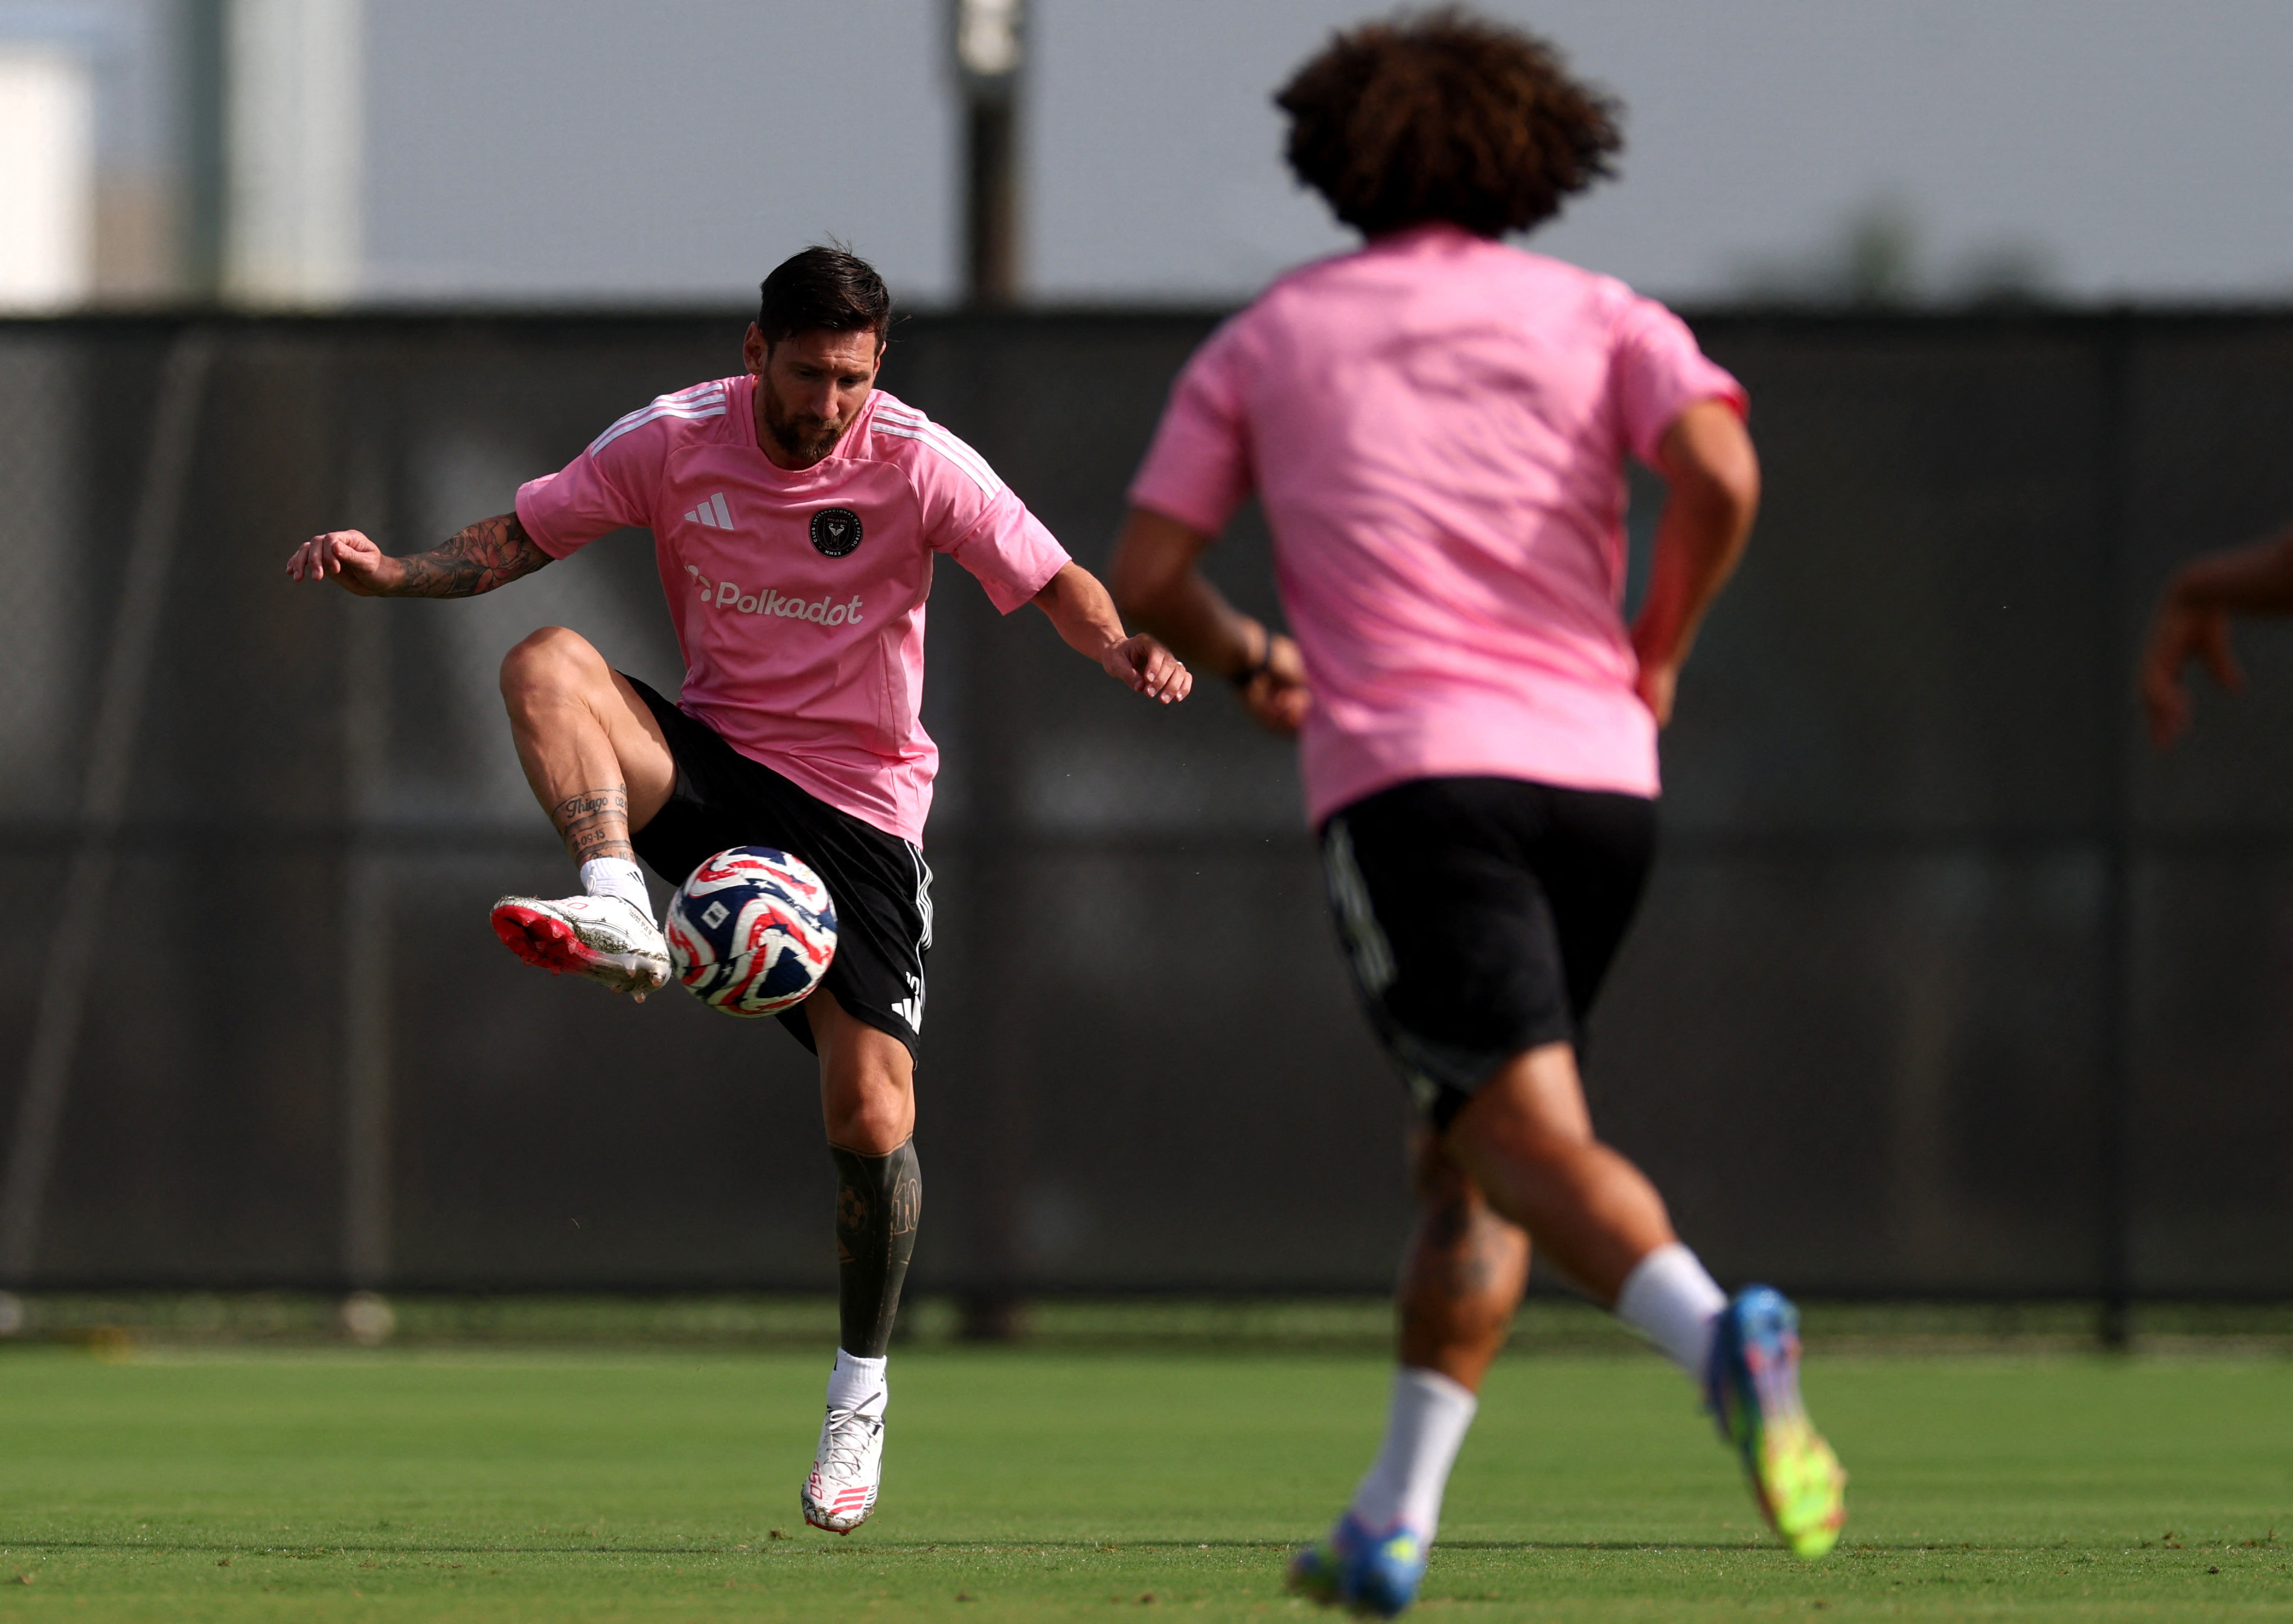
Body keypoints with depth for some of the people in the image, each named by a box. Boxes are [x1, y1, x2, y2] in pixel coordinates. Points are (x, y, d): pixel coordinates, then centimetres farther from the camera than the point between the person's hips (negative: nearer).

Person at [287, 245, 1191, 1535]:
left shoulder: (917, 463, -11)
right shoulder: (675, 440, -5)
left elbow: (1056, 582, -12)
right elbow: (519, 538, 2)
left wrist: (1126, 648, -34)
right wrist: (391, 571, -16)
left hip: (861, 810, -2)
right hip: (708, 762, 2)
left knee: (873, 1122, -10)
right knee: (546, 664, -27)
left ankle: (862, 1392, 11)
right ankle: (618, 911, -40)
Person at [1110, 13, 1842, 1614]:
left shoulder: (1265, 339, 14)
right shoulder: (1602, 320, 13)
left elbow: (1141, 583, 12)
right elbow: (1721, 473, -8)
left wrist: (1246, 656, 32)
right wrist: (1658, 657, 8)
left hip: (1408, 777, -3)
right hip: (1598, 777, 3)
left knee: (1536, 1148, -16)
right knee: (1466, 1160, 19)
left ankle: (1723, 1339, -46)